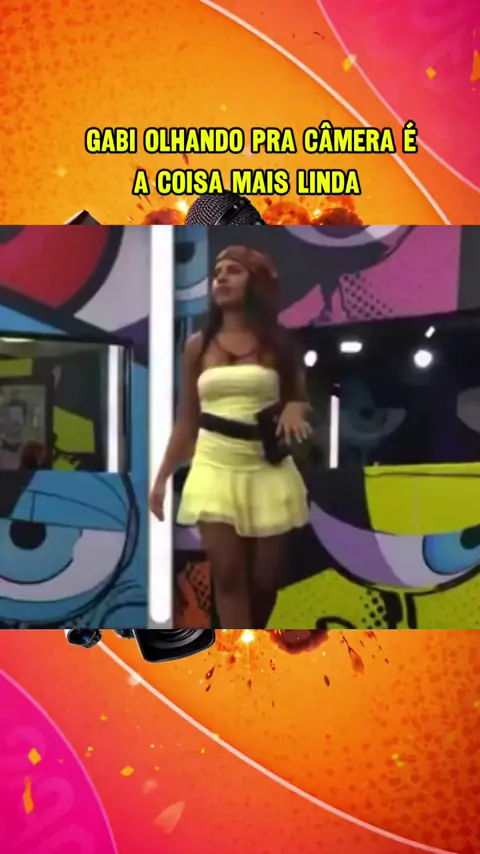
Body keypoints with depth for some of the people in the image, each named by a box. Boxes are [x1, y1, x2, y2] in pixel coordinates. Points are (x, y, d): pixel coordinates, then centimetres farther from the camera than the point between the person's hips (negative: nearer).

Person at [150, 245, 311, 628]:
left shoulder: (277, 341, 5)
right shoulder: (198, 345, 7)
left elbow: (302, 402, 10)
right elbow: (186, 420, 10)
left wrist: (294, 408, -15)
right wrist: (162, 477, 7)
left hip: (267, 471, 0)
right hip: (214, 470, 0)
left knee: (264, 578, 7)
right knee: (228, 575, -6)